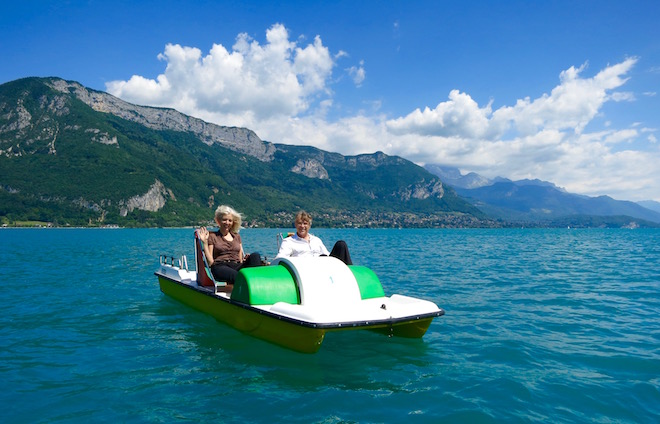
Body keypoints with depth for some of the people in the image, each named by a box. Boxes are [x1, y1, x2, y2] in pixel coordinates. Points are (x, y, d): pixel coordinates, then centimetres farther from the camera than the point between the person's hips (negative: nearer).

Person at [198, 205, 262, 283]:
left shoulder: (236, 236, 29)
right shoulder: (212, 236, 16)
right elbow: (210, 262, 5)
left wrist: (245, 259, 0)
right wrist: (205, 242, 0)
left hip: (237, 266, 4)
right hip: (220, 267, -4)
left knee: (255, 255, -30)